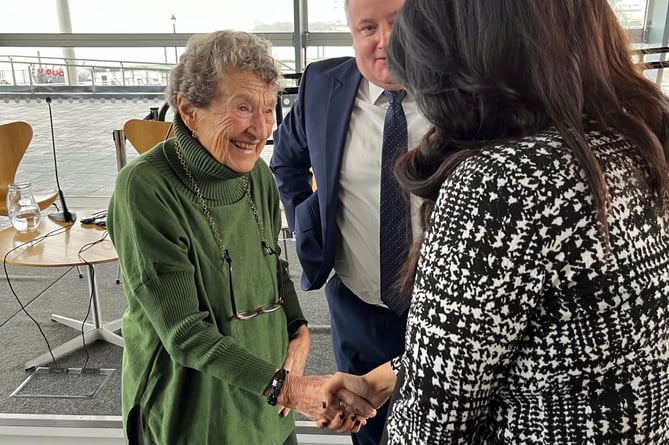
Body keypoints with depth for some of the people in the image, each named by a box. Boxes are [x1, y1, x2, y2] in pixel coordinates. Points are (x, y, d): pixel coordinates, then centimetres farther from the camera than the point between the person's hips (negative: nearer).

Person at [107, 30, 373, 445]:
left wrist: (299, 331, -6)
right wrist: (285, 388, -30)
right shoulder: (146, 188, -24)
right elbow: (184, 332, -24)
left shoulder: (258, 173, -7)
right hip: (191, 410, -5)